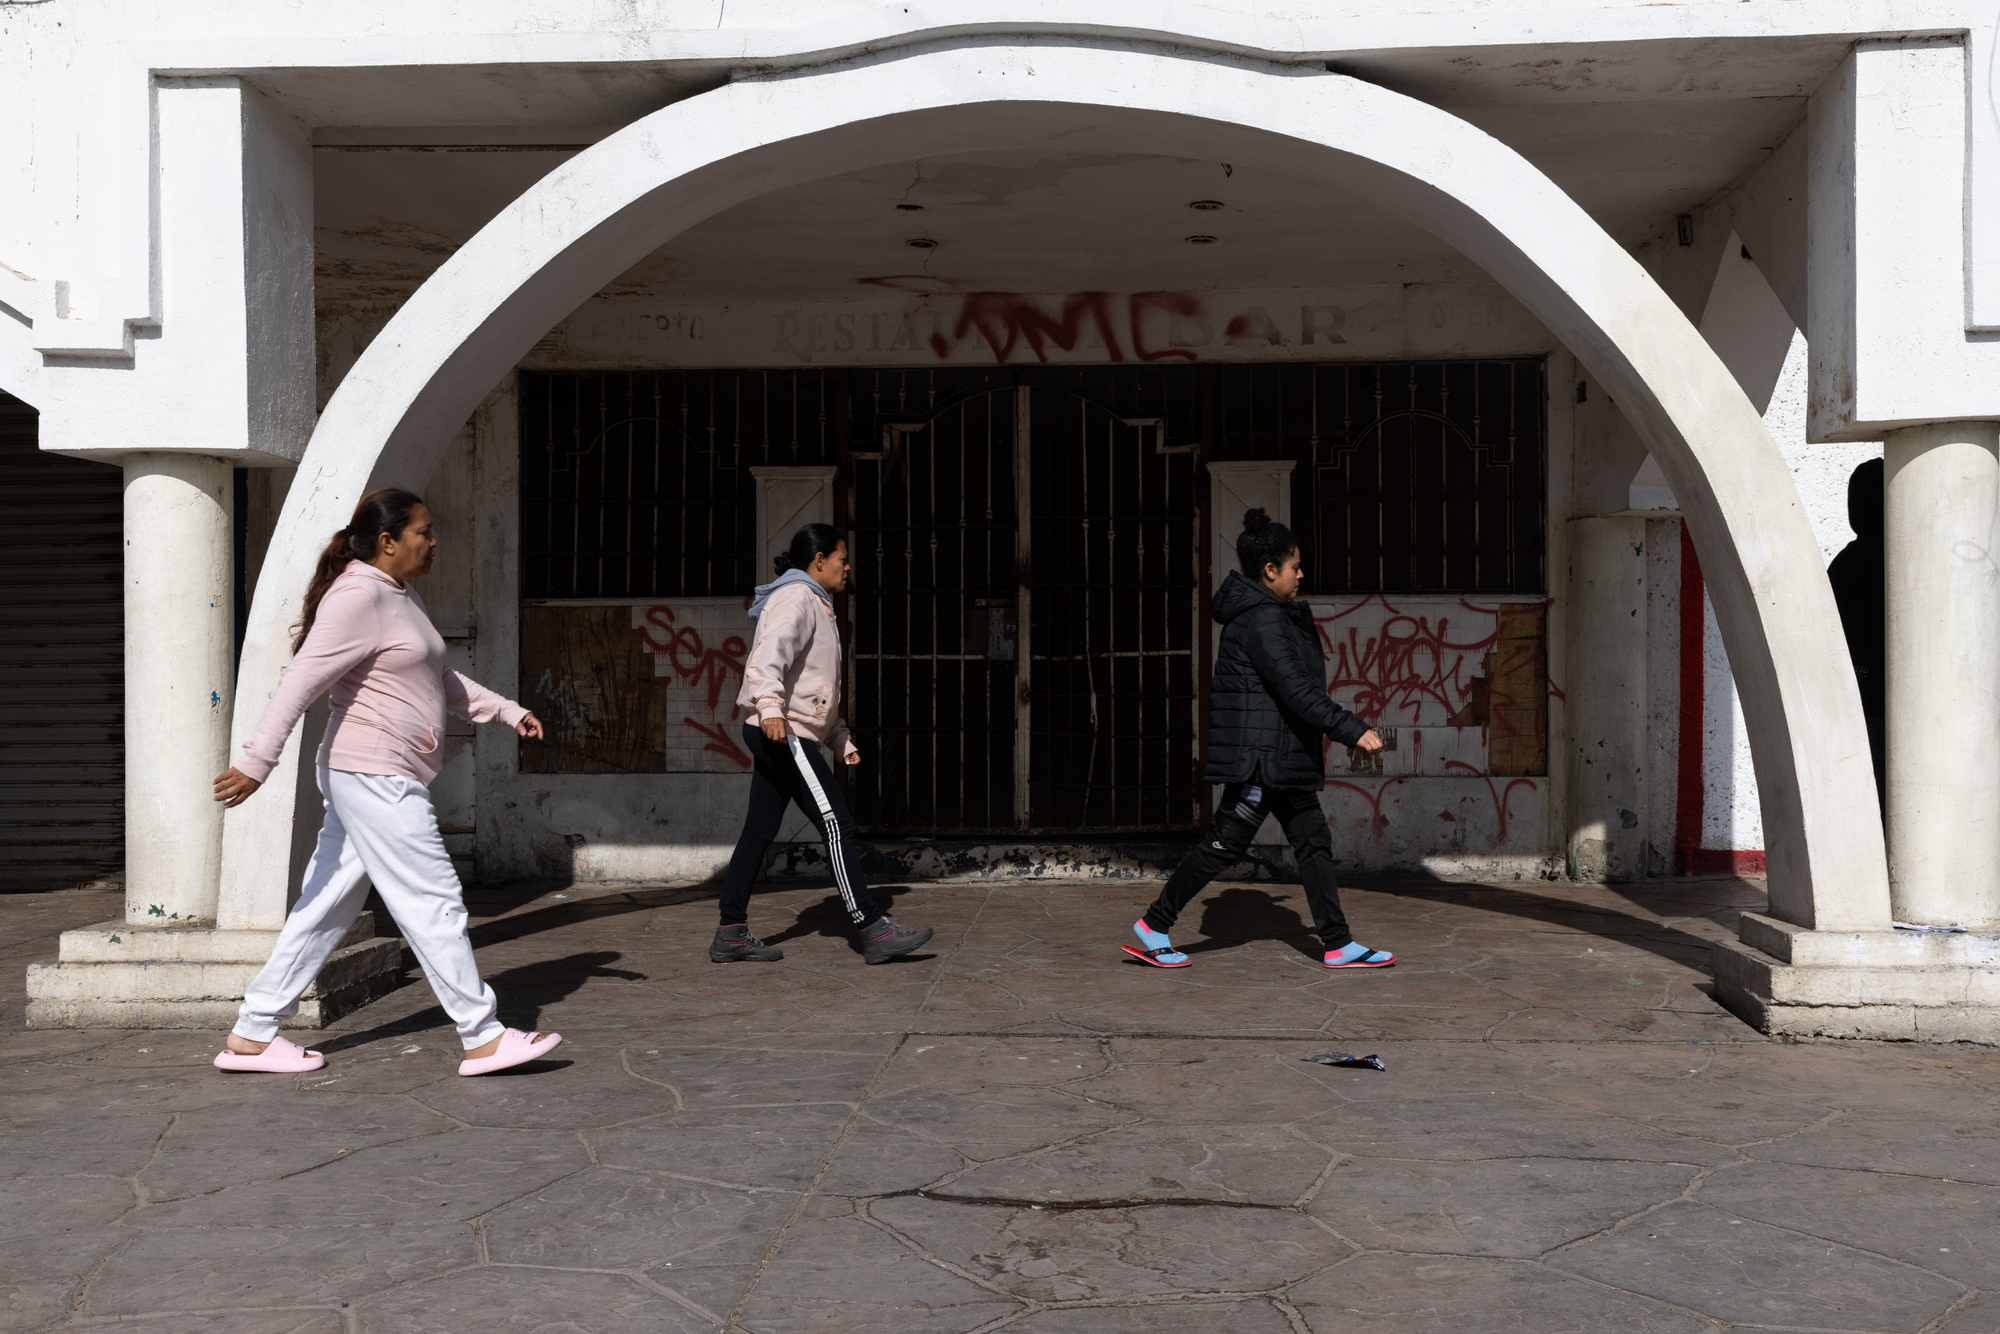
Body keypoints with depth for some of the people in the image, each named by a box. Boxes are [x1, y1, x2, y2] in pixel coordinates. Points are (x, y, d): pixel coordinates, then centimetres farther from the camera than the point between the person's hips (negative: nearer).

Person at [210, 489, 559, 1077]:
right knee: (434, 901, -5)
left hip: (379, 779, 10)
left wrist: (507, 710, 26)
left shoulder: (400, 596, 17)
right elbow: (301, 680, -21)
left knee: (327, 906, 12)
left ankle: (251, 1036, 18)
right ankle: (483, 1038, 1)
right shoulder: (357, 597, -15)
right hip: (374, 776, -10)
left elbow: (440, 679, 29)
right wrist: (257, 761, -25)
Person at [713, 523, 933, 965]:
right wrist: (770, 707, -41)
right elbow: (768, 656, -26)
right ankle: (872, 930, -8)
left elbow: (818, 688, 31)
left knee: (760, 830, 9)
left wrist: (842, 740, 28)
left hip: (780, 737, 11)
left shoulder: (814, 605, 25)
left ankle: (731, 933, 11)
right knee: (837, 826, -10)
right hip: (785, 733, -11)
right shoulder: (796, 598, -8)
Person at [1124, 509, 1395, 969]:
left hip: (1283, 758, 11)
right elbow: (1297, 691, -23)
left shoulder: (1277, 615, 15)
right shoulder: (1261, 620, -17)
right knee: (1225, 844, -4)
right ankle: (1154, 926, 6)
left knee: (1314, 842, 9)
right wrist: (1353, 730, -23)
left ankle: (1339, 945, 13)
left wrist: (1316, 741, 24)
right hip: (1259, 756, -11)